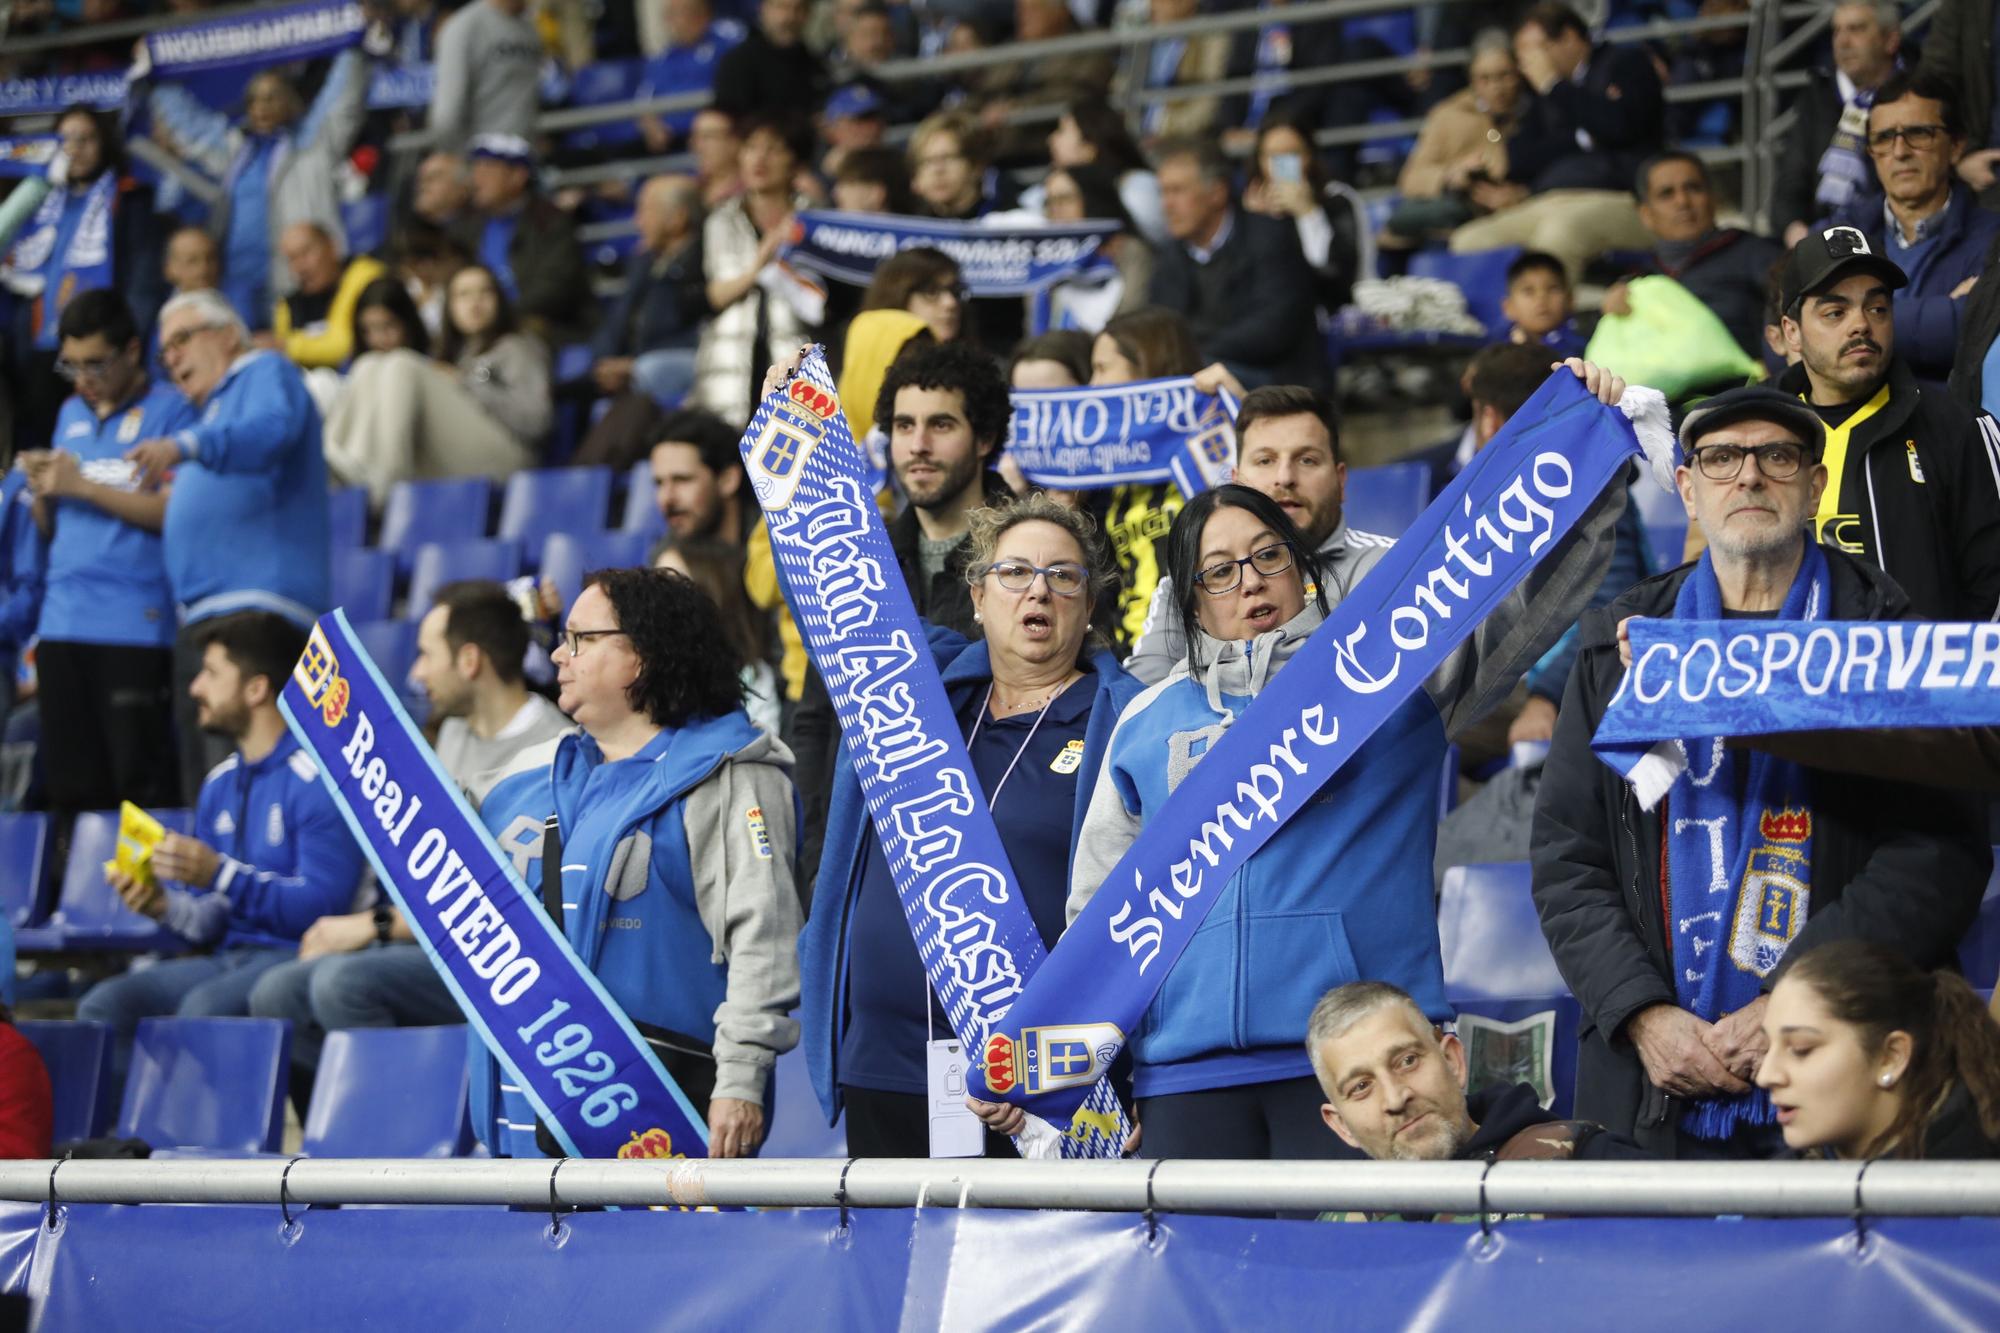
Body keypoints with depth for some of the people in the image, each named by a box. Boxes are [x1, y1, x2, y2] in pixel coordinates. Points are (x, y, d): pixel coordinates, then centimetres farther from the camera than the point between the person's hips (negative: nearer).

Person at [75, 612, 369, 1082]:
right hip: (230, 958, 8)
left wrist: (221, 874, -23)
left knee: (204, 1007, -35)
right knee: (103, 1005, -13)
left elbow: (323, 906, -18)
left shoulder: (315, 778, -10)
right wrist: (168, 907, -4)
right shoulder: (221, 784, 17)